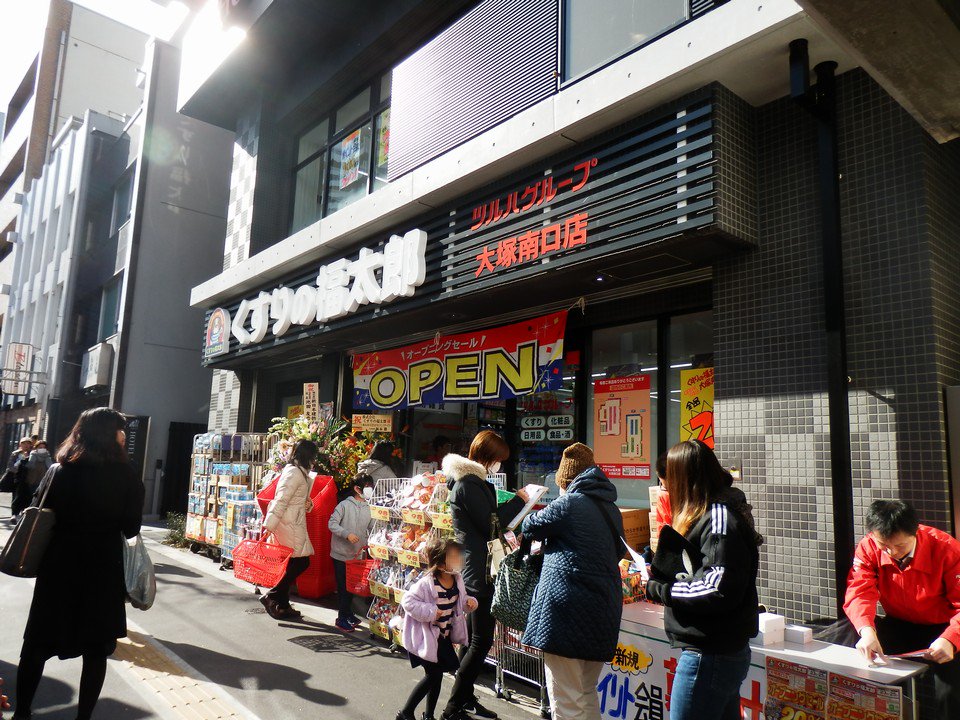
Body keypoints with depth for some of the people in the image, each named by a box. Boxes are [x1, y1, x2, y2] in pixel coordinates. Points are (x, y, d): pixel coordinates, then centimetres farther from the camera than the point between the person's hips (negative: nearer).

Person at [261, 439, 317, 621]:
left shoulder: (300, 472, 16)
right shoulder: (295, 473, -15)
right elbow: (281, 500, -21)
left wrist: (308, 503, 2)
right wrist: (269, 525, -24)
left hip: (294, 524, 10)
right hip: (289, 524, -10)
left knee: (292, 565, 12)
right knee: (302, 562, -6)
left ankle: (282, 605, 18)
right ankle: (271, 596, -1)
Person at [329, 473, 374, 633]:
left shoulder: (368, 508, 3)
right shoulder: (345, 505, -12)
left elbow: (370, 528, 10)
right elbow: (332, 524, -15)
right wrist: (347, 534, -24)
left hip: (357, 554, 5)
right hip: (341, 554, -5)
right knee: (343, 587, 2)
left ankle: (348, 615, 31)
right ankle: (343, 619, 14)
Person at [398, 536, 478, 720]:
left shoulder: (457, 580, -3)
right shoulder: (427, 583, -26)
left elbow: (460, 601, 14)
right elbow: (408, 601, -25)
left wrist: (469, 603, -7)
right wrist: (429, 612, -29)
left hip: (444, 636, 7)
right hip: (426, 636, -7)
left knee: (437, 674, 14)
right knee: (433, 674, -4)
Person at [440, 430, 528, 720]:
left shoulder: (473, 480, 14)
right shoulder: (469, 484, -19)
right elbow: (490, 525, -20)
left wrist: (511, 506, 5)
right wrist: (517, 502, -11)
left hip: (477, 568, 11)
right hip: (478, 569, -11)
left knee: (475, 637, 18)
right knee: (482, 640, -5)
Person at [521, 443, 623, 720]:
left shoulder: (568, 503, -10)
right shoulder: (612, 510, 12)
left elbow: (530, 527, 0)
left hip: (567, 608, -8)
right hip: (604, 611, 8)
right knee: (587, 694, 22)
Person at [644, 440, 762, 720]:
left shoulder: (720, 516, -19)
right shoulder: (715, 512, 11)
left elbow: (718, 590, -27)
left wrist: (658, 589, -16)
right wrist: (661, 573, -1)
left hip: (709, 657, -10)